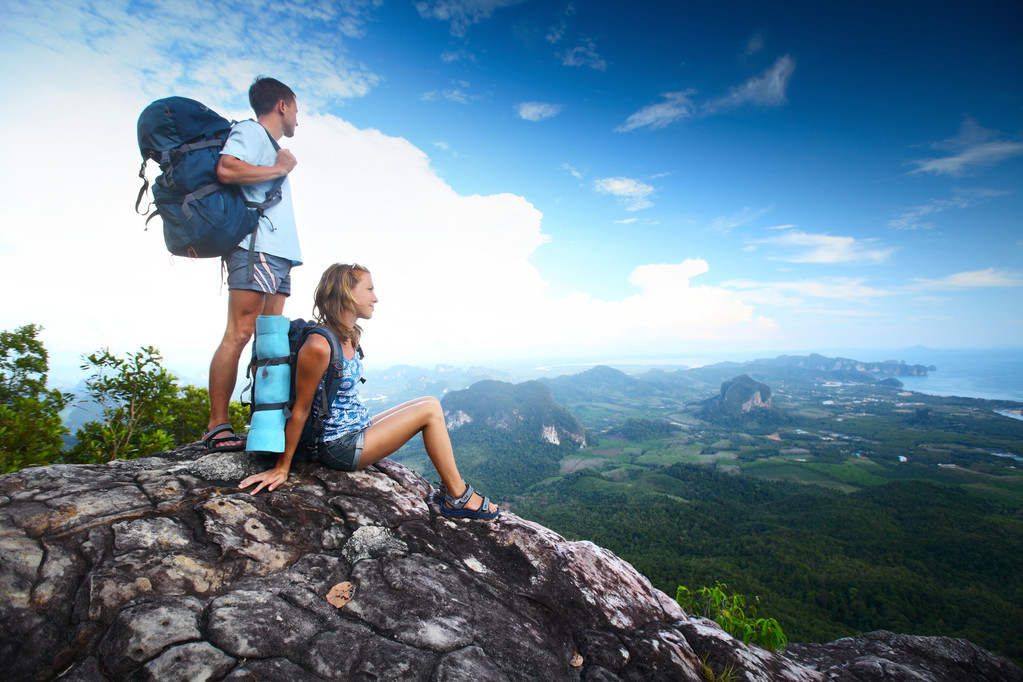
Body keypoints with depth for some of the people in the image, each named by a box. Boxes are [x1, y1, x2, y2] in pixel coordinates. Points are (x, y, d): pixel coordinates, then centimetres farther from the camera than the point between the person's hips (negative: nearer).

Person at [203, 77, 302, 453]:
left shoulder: (271, 145, 31)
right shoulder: (250, 130, 5)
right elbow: (226, 169, -14)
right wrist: (279, 169, -4)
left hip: (278, 253, 9)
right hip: (256, 247, -9)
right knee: (239, 333, -13)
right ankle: (217, 427, -10)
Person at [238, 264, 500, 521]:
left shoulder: (350, 338, 5)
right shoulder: (319, 345, -23)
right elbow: (300, 409, -17)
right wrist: (281, 468, -9)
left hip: (359, 430, 9)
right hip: (340, 447, -9)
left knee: (430, 402, 7)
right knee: (430, 410, -12)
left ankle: (450, 489, 12)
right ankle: (458, 497, 2)